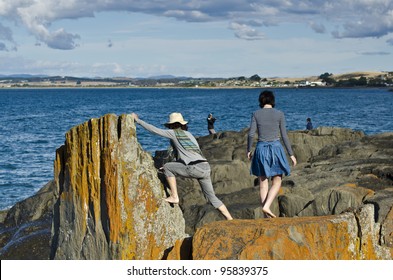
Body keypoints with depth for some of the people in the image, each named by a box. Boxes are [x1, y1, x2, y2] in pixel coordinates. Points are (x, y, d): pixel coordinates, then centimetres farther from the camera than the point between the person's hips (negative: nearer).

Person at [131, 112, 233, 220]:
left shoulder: (174, 133, 5)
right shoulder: (188, 134, 29)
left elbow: (155, 130, 8)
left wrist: (138, 120, 18)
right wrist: (171, 166, 39)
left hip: (195, 168, -8)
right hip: (206, 168, 8)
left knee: (167, 167, 7)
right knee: (212, 198, 15)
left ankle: (174, 197, 7)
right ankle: (231, 220, 8)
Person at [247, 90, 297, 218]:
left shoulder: (256, 114, 0)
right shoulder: (279, 114, -1)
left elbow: (251, 134, -3)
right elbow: (284, 136, -1)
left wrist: (248, 150, 12)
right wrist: (291, 154, 6)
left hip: (261, 149, 1)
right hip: (276, 148, -1)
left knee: (263, 183, 8)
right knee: (277, 182, 8)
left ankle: (266, 216, 5)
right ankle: (267, 206, -15)